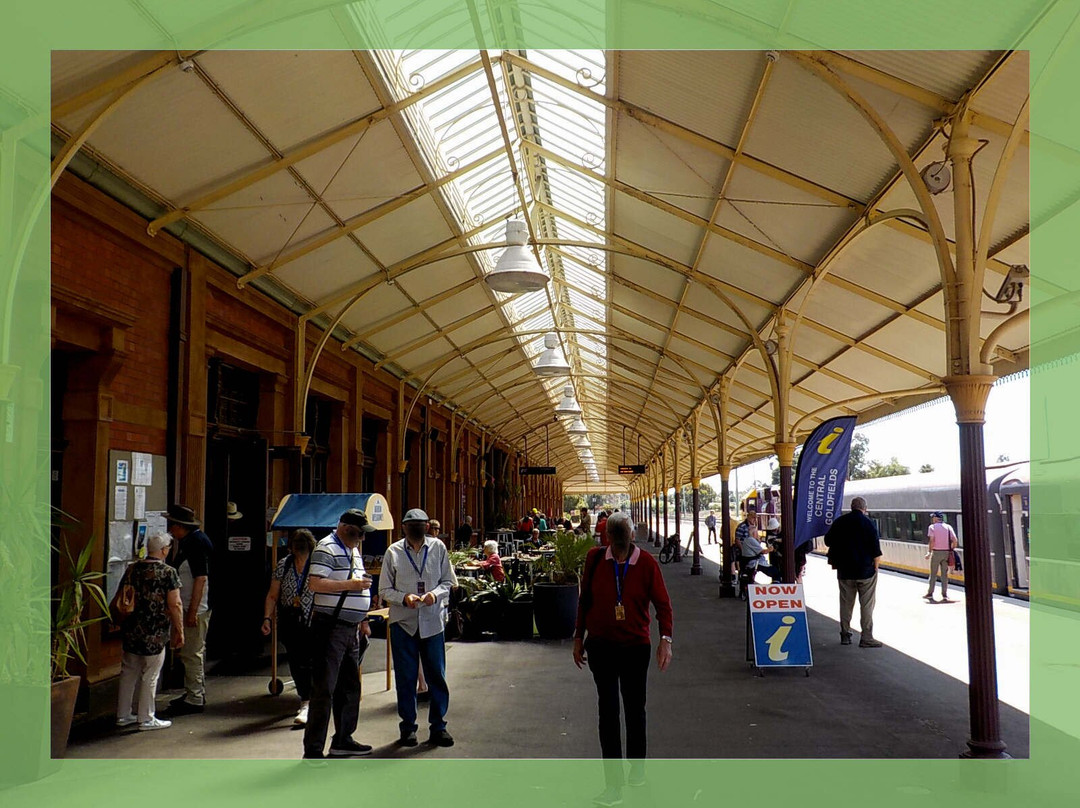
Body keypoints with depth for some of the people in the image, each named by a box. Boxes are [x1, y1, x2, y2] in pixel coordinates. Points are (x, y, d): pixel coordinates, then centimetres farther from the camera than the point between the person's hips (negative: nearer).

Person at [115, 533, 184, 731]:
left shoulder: (132, 569, 5)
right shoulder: (168, 572, -12)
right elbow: (174, 605, -13)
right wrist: (179, 630, -4)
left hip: (131, 631, 6)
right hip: (155, 633, -6)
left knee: (128, 672, 16)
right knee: (150, 676, 4)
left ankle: (123, 715, 25)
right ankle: (146, 719, 11)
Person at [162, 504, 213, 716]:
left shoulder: (196, 544, -17)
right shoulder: (186, 543, 15)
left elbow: (201, 579, -22)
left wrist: (192, 611, -23)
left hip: (196, 610, -10)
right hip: (187, 609, 10)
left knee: (192, 654, -5)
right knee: (188, 654, 17)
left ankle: (195, 699, 1)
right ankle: (193, 694, 26)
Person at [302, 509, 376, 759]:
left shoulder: (354, 551, 17)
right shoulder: (327, 549, -12)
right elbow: (315, 583, -23)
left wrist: (363, 621, 22)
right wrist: (350, 584, -22)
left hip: (351, 628, 9)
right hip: (330, 627, -9)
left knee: (350, 687, 16)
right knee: (324, 689, -7)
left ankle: (343, 740, 27)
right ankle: (313, 750, -2)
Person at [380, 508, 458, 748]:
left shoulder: (438, 548, 1)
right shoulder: (393, 552, -2)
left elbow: (448, 581, 7)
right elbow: (385, 590, 1)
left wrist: (436, 593, -13)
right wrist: (404, 598, -17)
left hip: (433, 620, 1)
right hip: (403, 622, -1)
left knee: (437, 675, 4)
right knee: (405, 677, 5)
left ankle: (438, 726, 17)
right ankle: (408, 727, 19)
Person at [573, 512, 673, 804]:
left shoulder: (646, 563, -10)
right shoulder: (595, 559, -6)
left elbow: (662, 603, -7)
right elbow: (585, 600, 5)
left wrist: (666, 639, -18)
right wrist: (579, 637, 8)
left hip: (636, 646, 0)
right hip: (601, 646, 1)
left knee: (635, 709, 16)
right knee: (607, 712, 2)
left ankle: (637, 766, 39)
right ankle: (613, 784, 7)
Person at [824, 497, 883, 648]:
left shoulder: (839, 522, 3)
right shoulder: (868, 523, -10)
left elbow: (828, 541, 11)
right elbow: (876, 549, -12)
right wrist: (875, 566, -3)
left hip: (844, 571, 4)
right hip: (865, 570, -4)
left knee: (846, 603, 12)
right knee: (866, 604, 1)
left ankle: (845, 635, 17)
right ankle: (866, 638, 0)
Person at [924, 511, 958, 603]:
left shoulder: (932, 527, -4)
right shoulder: (948, 527, 7)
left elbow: (931, 540, -14)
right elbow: (954, 540, -2)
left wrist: (929, 552, -9)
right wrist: (951, 550, 9)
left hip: (936, 552, -3)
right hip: (946, 552, 3)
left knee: (933, 574, 7)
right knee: (944, 574, 8)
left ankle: (930, 594, 13)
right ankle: (945, 595, 5)